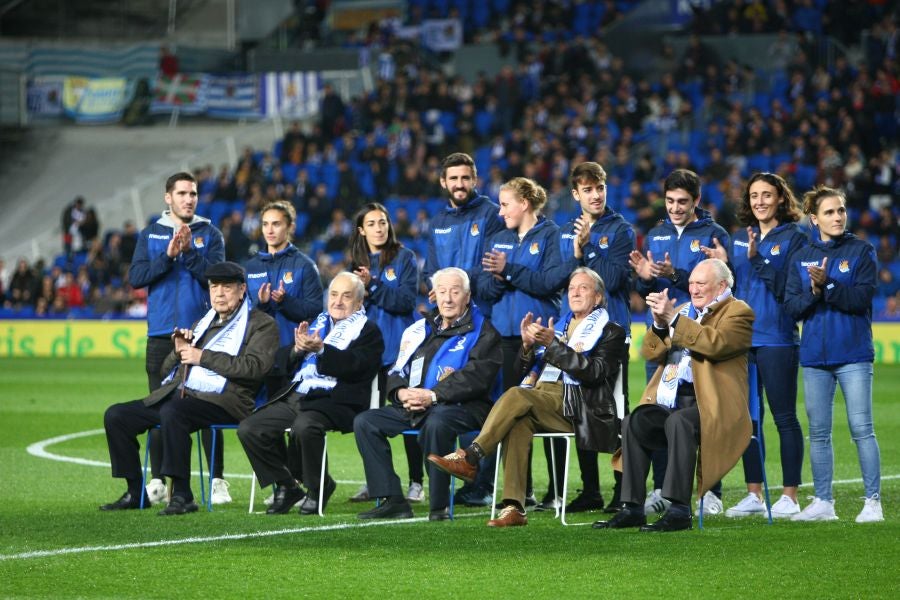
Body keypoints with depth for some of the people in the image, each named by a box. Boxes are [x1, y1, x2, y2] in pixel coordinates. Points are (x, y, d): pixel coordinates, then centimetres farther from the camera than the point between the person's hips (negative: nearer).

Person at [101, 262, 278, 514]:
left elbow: (254, 367, -14)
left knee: (172, 412, -38)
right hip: (178, 394, 8)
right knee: (115, 416, -4)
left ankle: (182, 496, -32)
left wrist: (202, 357, -11)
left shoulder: (261, 324, 5)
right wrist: (179, 352, 4)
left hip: (223, 400, -8)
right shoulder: (203, 323, 27)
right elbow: (167, 369, 28)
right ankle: (135, 493, 2)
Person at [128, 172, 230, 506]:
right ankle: (157, 481, 9)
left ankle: (217, 481, -1)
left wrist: (189, 252, -17)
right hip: (161, 334, 2)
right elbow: (136, 277, -2)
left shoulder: (209, 234, 7)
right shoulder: (150, 235, 10)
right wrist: (169, 256, -13)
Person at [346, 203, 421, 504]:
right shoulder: (357, 262, 12)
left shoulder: (404, 258, 0)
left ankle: (416, 482, 0)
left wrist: (373, 287, -19)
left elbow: (407, 301, -10)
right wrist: (360, 290, -12)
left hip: (400, 348, -4)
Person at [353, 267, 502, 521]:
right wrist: (402, 393, -5)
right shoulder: (420, 330, 22)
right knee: (364, 422, -11)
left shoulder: (482, 332, 3)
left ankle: (439, 506, -32)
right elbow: (397, 371, 19)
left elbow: (476, 377, -12)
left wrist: (432, 395, -19)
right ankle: (392, 500, -15)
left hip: (462, 407, -7)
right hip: (413, 408, 7)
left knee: (436, 422, -40)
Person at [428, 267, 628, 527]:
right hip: (541, 396, 4)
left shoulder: (611, 332, 11)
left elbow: (593, 372, -8)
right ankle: (514, 508, -39)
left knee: (517, 396, -32)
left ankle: (469, 459, -34)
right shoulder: (559, 325, 29)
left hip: (575, 406, -4)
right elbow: (524, 368, 21)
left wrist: (553, 344, -14)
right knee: (519, 422, -33)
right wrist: (528, 344, -1)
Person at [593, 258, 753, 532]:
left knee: (678, 421, -36)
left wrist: (673, 319, -18)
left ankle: (680, 510, -37)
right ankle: (632, 507, -21)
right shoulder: (683, 310, 25)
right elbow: (651, 353, 17)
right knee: (633, 422, -22)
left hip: (712, 405, -6)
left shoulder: (738, 312, 4)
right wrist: (660, 324, -3)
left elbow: (715, 343, -17)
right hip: (669, 403, 6)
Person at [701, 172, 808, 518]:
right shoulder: (740, 238, 13)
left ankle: (789, 496, 4)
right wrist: (725, 265, -4)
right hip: (741, 338, 6)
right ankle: (754, 495, 16)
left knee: (784, 417, -1)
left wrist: (757, 260, -22)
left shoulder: (794, 238, -3)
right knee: (746, 417, 9)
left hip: (777, 339, -6)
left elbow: (788, 288, -13)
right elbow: (730, 288, 14)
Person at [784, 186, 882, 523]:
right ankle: (822, 502, 15)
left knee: (861, 429, -7)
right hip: (814, 356, 4)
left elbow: (862, 298, -11)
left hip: (853, 355, -4)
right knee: (819, 432, 7)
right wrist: (813, 292, -15)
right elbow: (790, 306, 3)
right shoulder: (801, 258, 9)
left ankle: (873, 502, -3)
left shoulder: (861, 252, 0)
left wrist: (828, 285, -22)